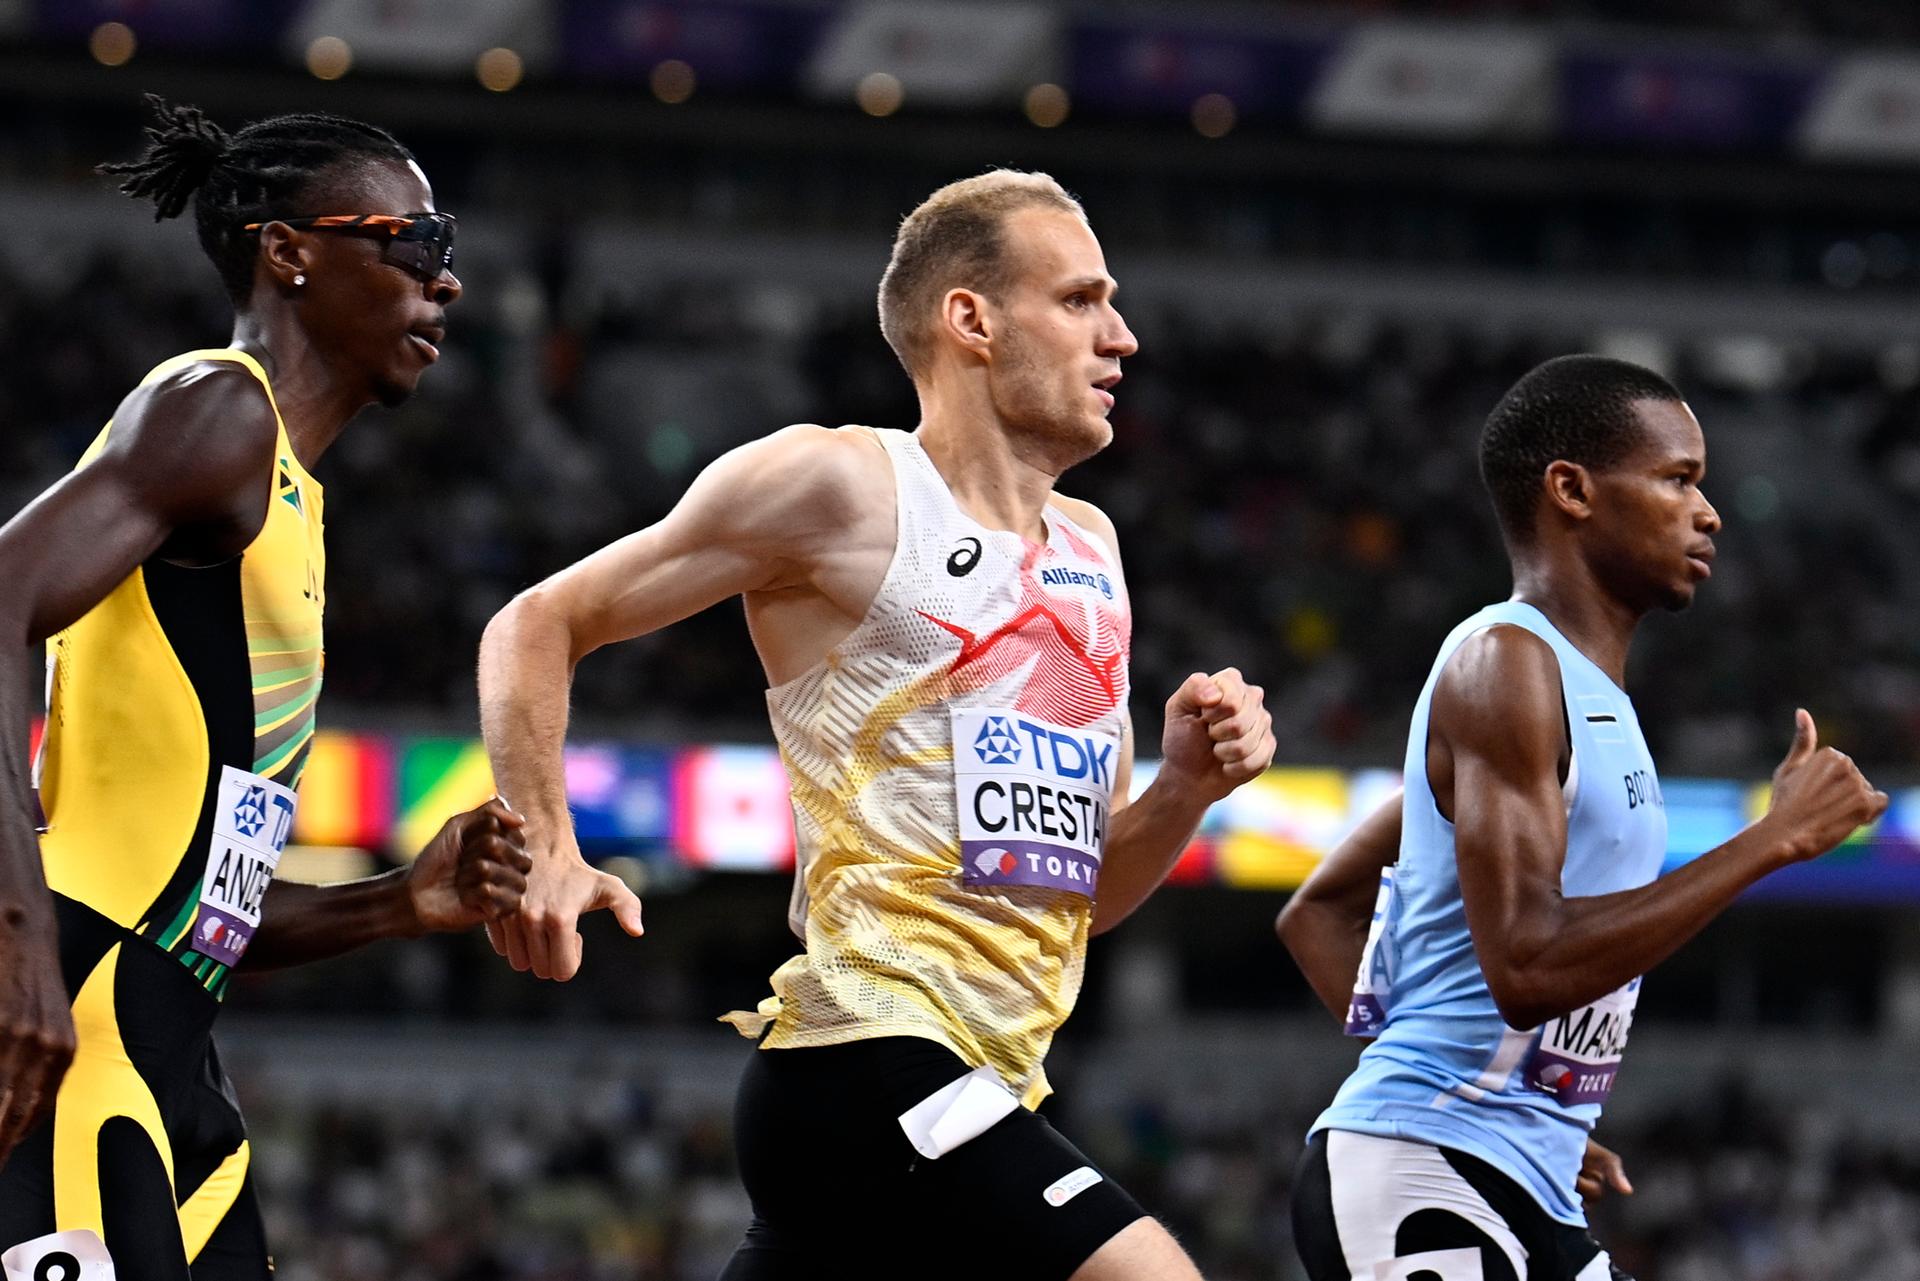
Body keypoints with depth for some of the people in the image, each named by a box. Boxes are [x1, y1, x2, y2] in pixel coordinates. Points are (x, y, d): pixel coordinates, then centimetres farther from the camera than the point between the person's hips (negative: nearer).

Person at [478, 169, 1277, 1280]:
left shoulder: (1089, 552, 20)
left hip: (982, 1092, 9)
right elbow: (538, 626, 1)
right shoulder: (842, 484, -3)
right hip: (872, 1064, -9)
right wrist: (546, 851, -13)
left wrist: (1187, 787, 4)